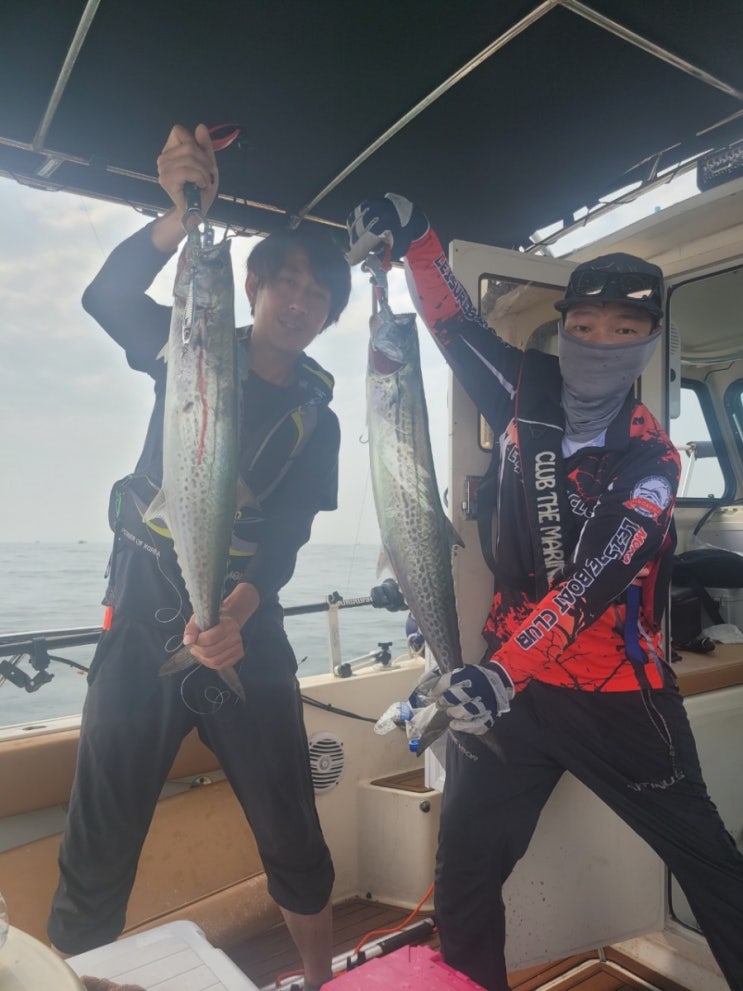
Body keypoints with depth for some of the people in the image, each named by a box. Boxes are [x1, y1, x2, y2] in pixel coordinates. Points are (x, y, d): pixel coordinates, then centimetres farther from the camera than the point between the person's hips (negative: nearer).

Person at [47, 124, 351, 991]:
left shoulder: (317, 418, 5)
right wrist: (182, 217, -31)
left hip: (247, 630, 2)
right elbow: (106, 297, -16)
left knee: (294, 838, 10)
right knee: (97, 854, 1)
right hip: (143, 624, -1)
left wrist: (236, 612, -24)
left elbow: (285, 537, -6)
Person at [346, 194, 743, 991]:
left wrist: (500, 674, -32)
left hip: (619, 691, -1)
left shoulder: (651, 460, -10)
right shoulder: (528, 393, -1)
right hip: (509, 677, 2)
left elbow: (592, 583, -22)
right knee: (463, 876, 8)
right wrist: (411, 235, -6)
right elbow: (454, 321, 7)